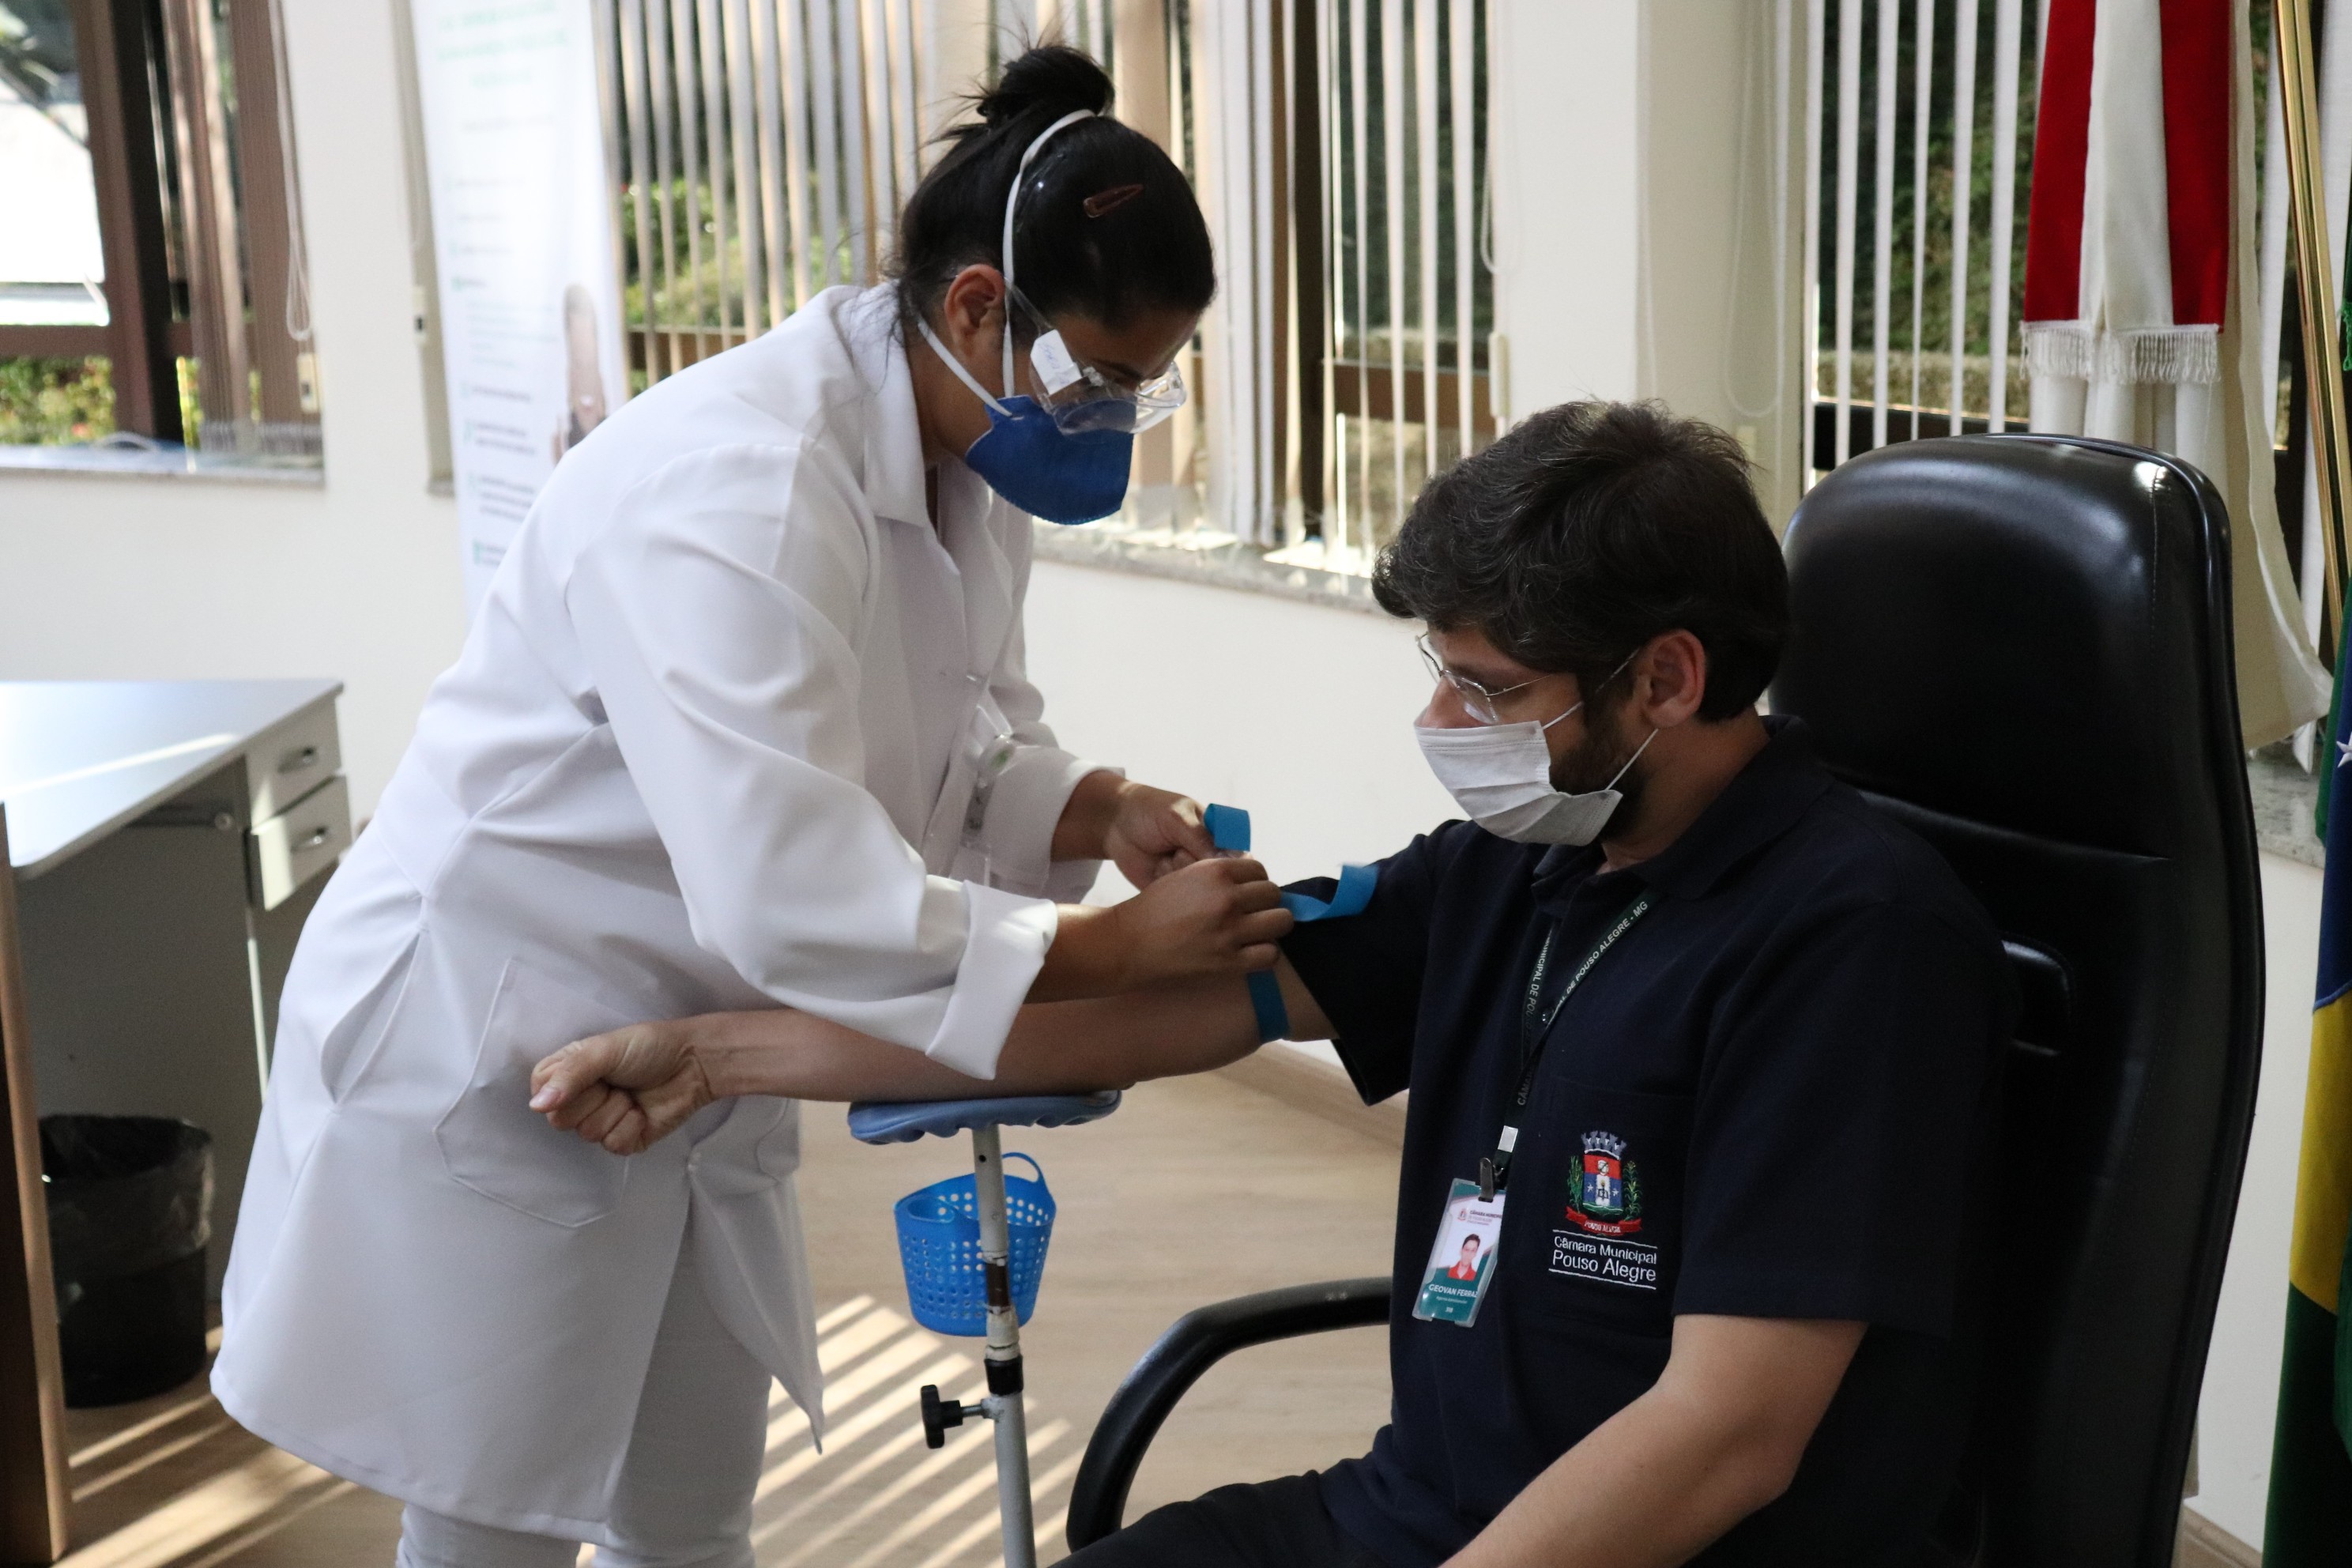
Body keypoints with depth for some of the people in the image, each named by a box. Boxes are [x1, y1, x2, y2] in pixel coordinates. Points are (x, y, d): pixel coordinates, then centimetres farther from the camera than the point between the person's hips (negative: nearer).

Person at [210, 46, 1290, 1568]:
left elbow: (970, 753, 8)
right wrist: (1124, 945, -31)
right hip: (485, 1062, -8)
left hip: (693, 1073, 8)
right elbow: (795, 900, -38)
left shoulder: (972, 461, -2)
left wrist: (1103, 811, -13)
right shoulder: (732, 484, -31)